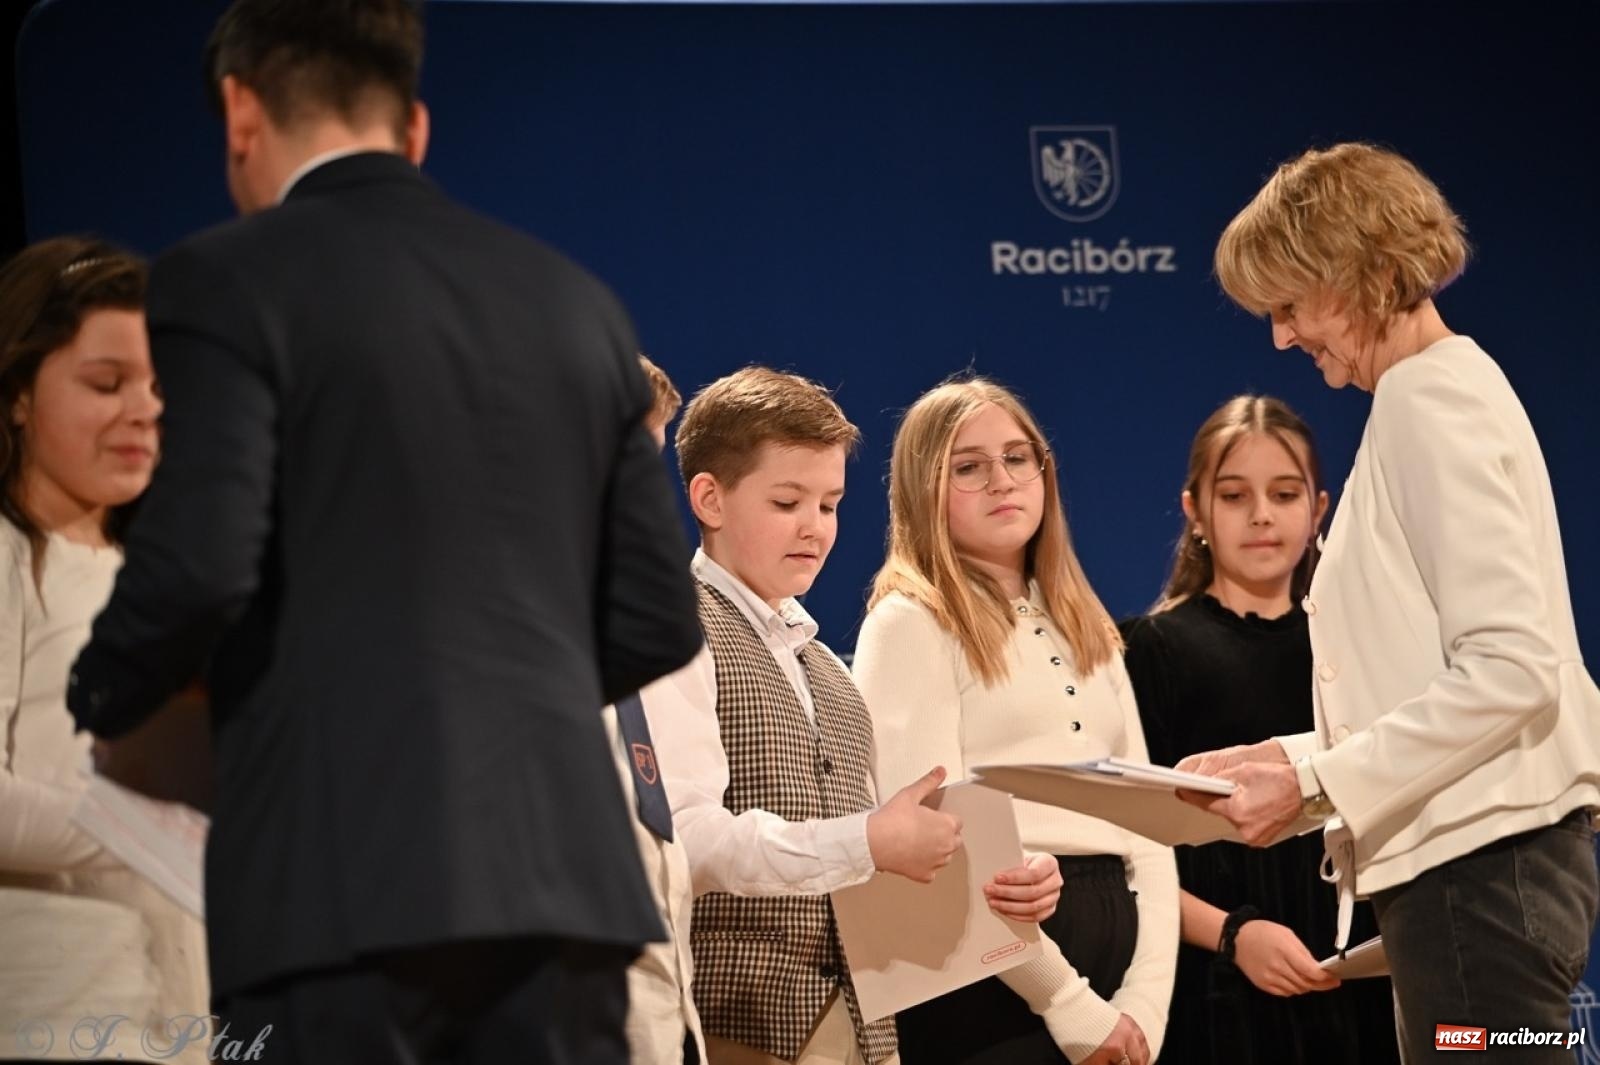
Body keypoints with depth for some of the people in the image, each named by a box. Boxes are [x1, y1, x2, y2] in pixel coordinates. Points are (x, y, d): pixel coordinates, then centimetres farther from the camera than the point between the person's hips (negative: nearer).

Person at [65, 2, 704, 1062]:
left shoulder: (231, 279, -2)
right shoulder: (577, 300, 15)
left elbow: (198, 568, -13)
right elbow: (659, 621, 14)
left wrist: (100, 701, 7)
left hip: (344, 880, -5)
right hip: (562, 867, 5)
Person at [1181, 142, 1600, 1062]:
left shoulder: (1433, 401, -9)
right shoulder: (1438, 391, 18)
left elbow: (1511, 670, -19)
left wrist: (1315, 781, -16)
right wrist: (1299, 758, 12)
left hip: (1481, 859, -9)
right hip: (1479, 856, 9)